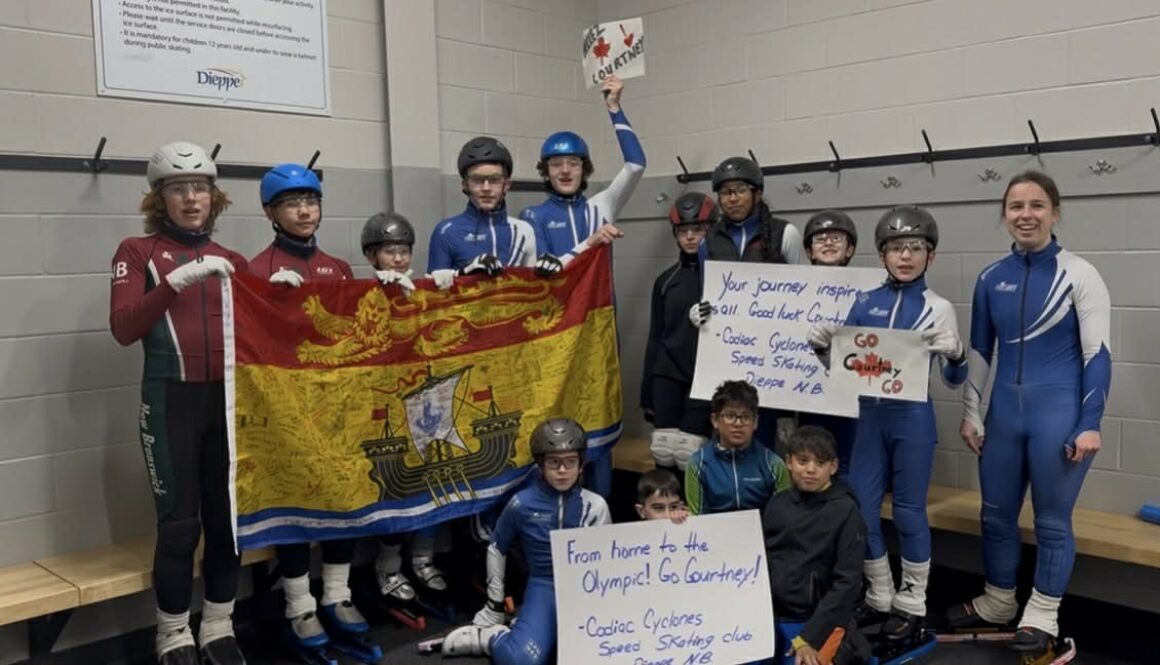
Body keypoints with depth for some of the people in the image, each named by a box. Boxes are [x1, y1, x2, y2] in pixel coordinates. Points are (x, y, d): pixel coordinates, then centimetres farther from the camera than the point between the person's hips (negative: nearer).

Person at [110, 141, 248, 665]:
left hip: (229, 398, 4)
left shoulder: (232, 261, 13)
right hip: (171, 400, -4)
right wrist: (177, 279, -21)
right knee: (179, 522, -2)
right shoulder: (137, 252, 2)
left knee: (227, 516, 8)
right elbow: (123, 328, -11)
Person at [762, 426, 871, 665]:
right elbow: (760, 561, 9)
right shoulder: (776, 504, 3)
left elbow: (847, 581, -11)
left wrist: (809, 638, -15)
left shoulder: (845, 511, -9)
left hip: (819, 618, -4)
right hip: (772, 613, 5)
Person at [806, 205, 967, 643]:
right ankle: (879, 598, 25)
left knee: (909, 512, 7)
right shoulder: (865, 303, 5)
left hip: (912, 419, -3)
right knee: (860, 508, 7)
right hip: (868, 416, 4)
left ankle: (912, 605, 22)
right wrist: (822, 345, -7)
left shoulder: (938, 309, -3)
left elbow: (954, 380, -2)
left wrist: (955, 355, -23)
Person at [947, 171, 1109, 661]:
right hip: (1004, 412, 5)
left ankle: (1042, 617, 24)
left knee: (1051, 520, 7)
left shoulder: (1078, 274, -6)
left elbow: (1098, 353, -7)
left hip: (1059, 413, -4)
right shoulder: (991, 279, 5)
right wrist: (971, 414, 10)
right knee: (995, 514, 14)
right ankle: (997, 603, 33)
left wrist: (1090, 424, -12)